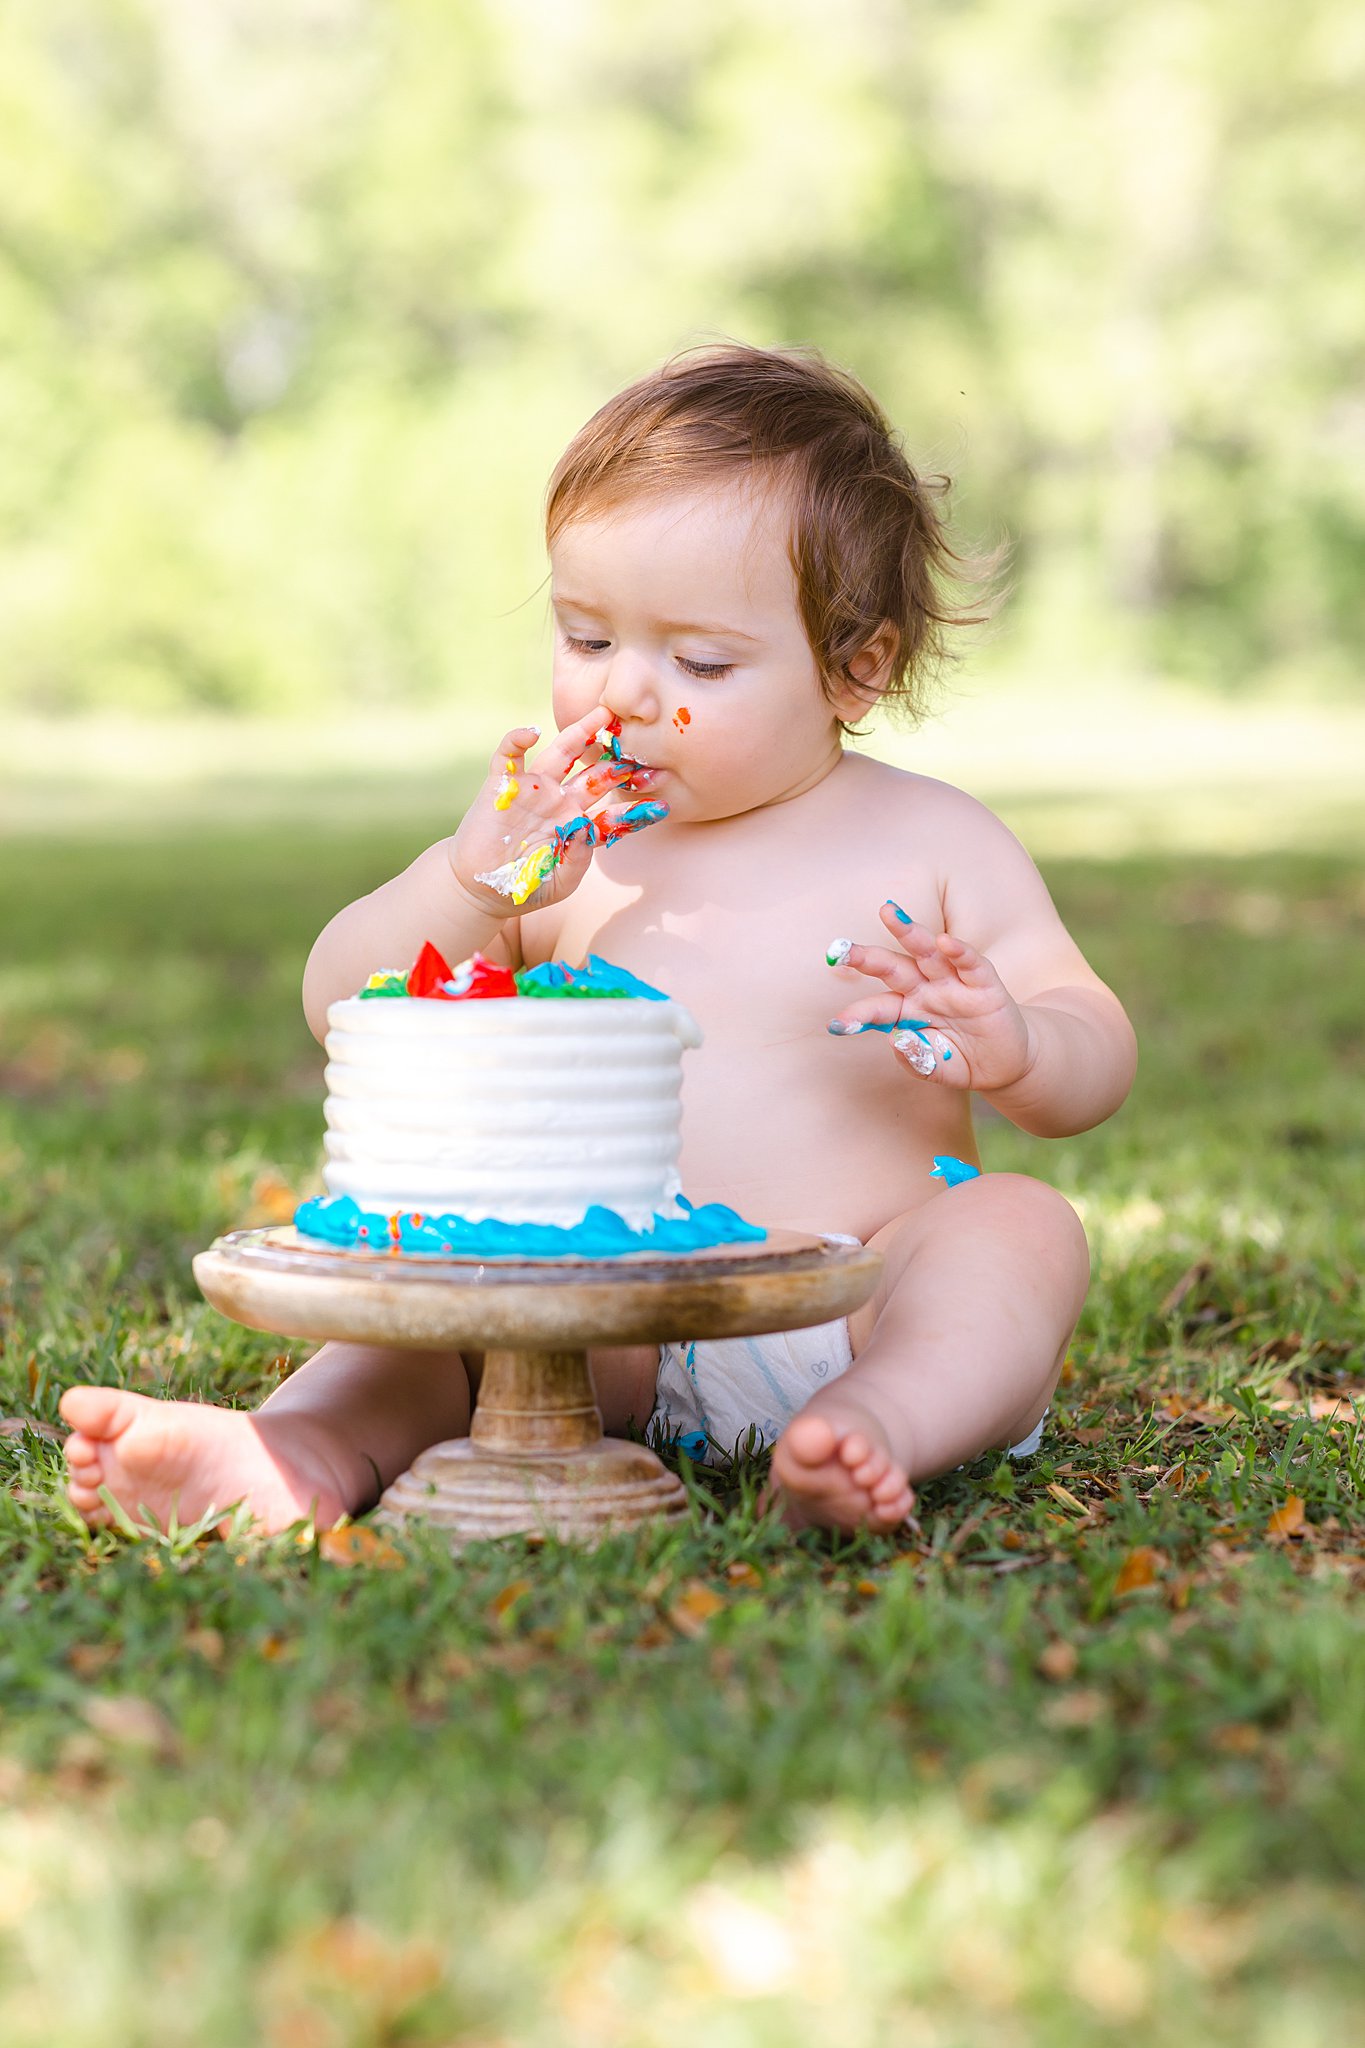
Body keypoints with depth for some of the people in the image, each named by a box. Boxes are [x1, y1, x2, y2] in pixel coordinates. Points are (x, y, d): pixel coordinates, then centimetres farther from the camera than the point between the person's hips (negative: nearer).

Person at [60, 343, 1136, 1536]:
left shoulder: (933, 844, 0)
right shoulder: (549, 839, 6)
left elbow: (1097, 1065, -1)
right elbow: (342, 1011, 2)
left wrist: (1008, 1047, -26)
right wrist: (469, 886, -17)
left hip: (862, 1303, -2)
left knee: (1022, 1227, -27)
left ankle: (881, 1425, -50)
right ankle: (315, 1446, -39)